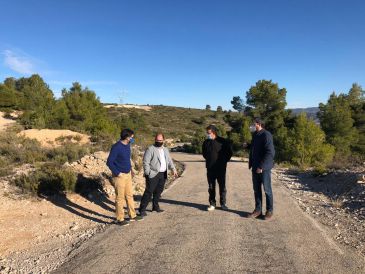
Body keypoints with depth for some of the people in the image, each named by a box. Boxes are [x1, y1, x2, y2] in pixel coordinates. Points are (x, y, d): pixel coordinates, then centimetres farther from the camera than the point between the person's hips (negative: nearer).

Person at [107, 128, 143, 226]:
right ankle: (120, 219, 16)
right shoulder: (116, 147, -20)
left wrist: (130, 169, 11)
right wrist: (117, 173, -18)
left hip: (128, 174, 8)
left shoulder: (127, 145, 5)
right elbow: (109, 162, -18)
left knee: (129, 195, 16)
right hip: (120, 176, -8)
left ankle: (132, 215, 29)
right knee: (120, 198, 3)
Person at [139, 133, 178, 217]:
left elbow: (169, 160, 20)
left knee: (158, 191, 13)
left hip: (163, 174, 6)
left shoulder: (165, 150, 17)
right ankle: (142, 209, -2)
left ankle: (155, 206, 27)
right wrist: (148, 173, -16)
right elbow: (145, 162, -10)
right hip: (153, 174, -6)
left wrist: (173, 169, 4)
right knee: (149, 192, -8)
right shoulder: (150, 149, -6)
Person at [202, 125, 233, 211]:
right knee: (211, 187, 7)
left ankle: (223, 203, 18)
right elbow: (204, 153, 21)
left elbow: (229, 153, 1)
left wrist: (224, 161, 1)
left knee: (222, 186, 5)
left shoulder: (222, 141, -8)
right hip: (210, 168, 3)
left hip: (221, 168, -3)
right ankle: (212, 204, 18)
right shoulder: (206, 142, 3)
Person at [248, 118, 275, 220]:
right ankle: (258, 210, 22)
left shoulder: (266, 135, -14)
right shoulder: (255, 135, 11)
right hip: (255, 167, 8)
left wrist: (262, 166, -20)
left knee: (267, 189, 4)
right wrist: (251, 163, 12)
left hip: (264, 168, -7)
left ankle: (269, 211, 17)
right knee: (256, 189, 12)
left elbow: (270, 153, -20)